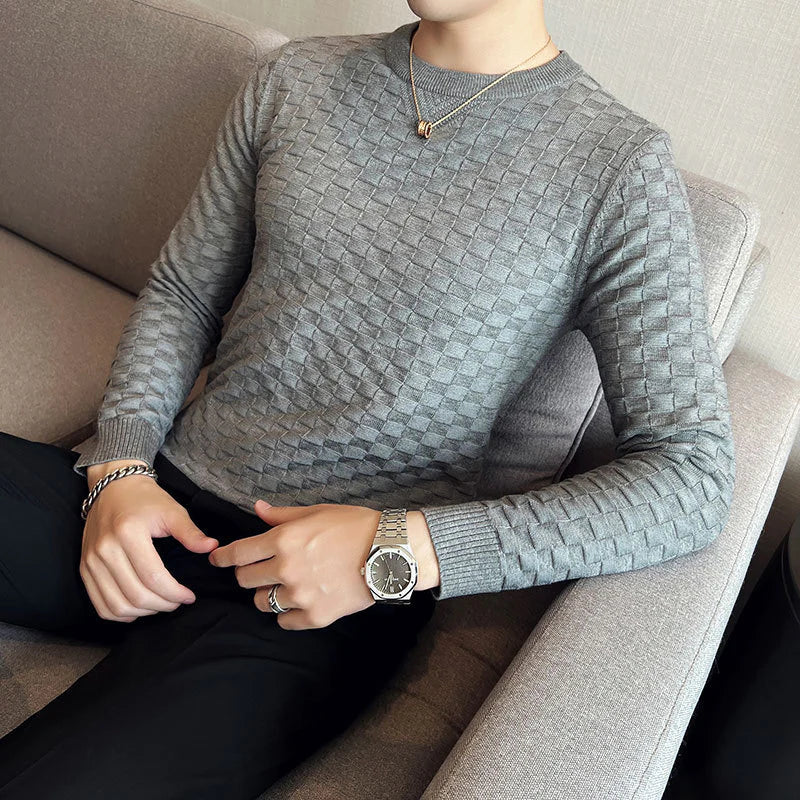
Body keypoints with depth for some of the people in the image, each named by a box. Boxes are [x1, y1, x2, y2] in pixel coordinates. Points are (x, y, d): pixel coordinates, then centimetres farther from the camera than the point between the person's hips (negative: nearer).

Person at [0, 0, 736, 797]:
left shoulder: (622, 166, -6)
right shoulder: (293, 78, 8)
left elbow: (694, 477, -11)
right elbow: (181, 291, 14)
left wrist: (402, 552, -19)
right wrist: (119, 469, -4)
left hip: (327, 598, -4)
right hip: (158, 496, 5)